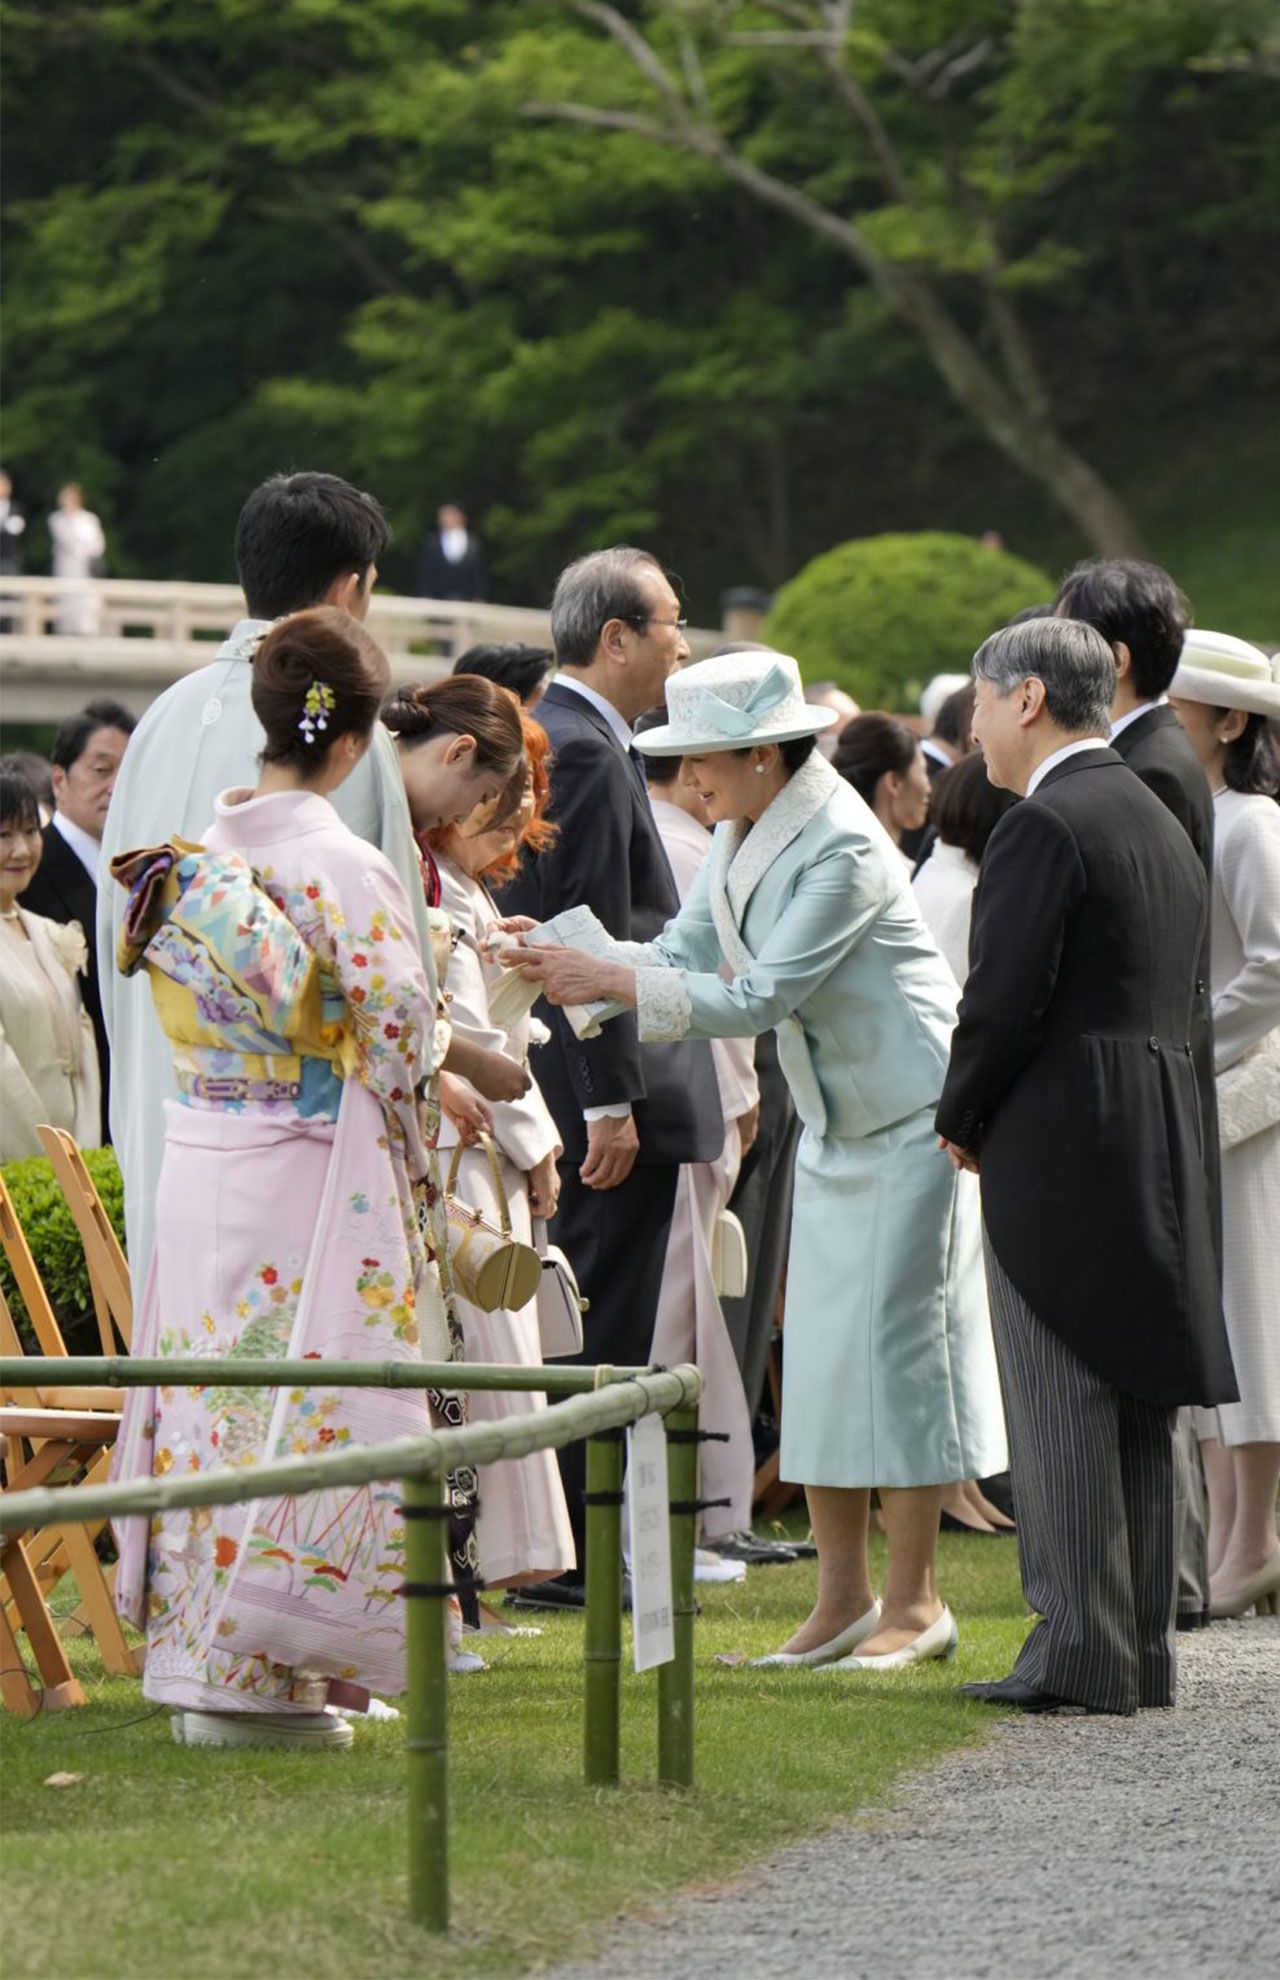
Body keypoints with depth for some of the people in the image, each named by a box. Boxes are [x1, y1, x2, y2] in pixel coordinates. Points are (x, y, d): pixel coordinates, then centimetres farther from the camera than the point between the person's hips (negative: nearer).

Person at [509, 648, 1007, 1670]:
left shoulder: (841, 848, -24)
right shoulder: (745, 835, 4)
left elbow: (763, 998, -27)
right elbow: (687, 952, 7)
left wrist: (613, 982, -28)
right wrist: (567, 954, -8)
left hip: (914, 1119, -9)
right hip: (836, 1125, 9)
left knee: (895, 1343, -7)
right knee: (821, 1351, 6)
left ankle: (916, 1602, 0)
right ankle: (844, 1596, 10)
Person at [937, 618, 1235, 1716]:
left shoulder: (1046, 824, -12)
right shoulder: (1162, 824, 17)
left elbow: (1007, 998, -18)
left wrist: (963, 1119, -1)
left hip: (1061, 1150, -9)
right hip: (1162, 1148, 9)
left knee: (1062, 1404, -7)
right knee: (1137, 1407, 11)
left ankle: (1081, 1651, -9)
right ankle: (1145, 1646, 13)